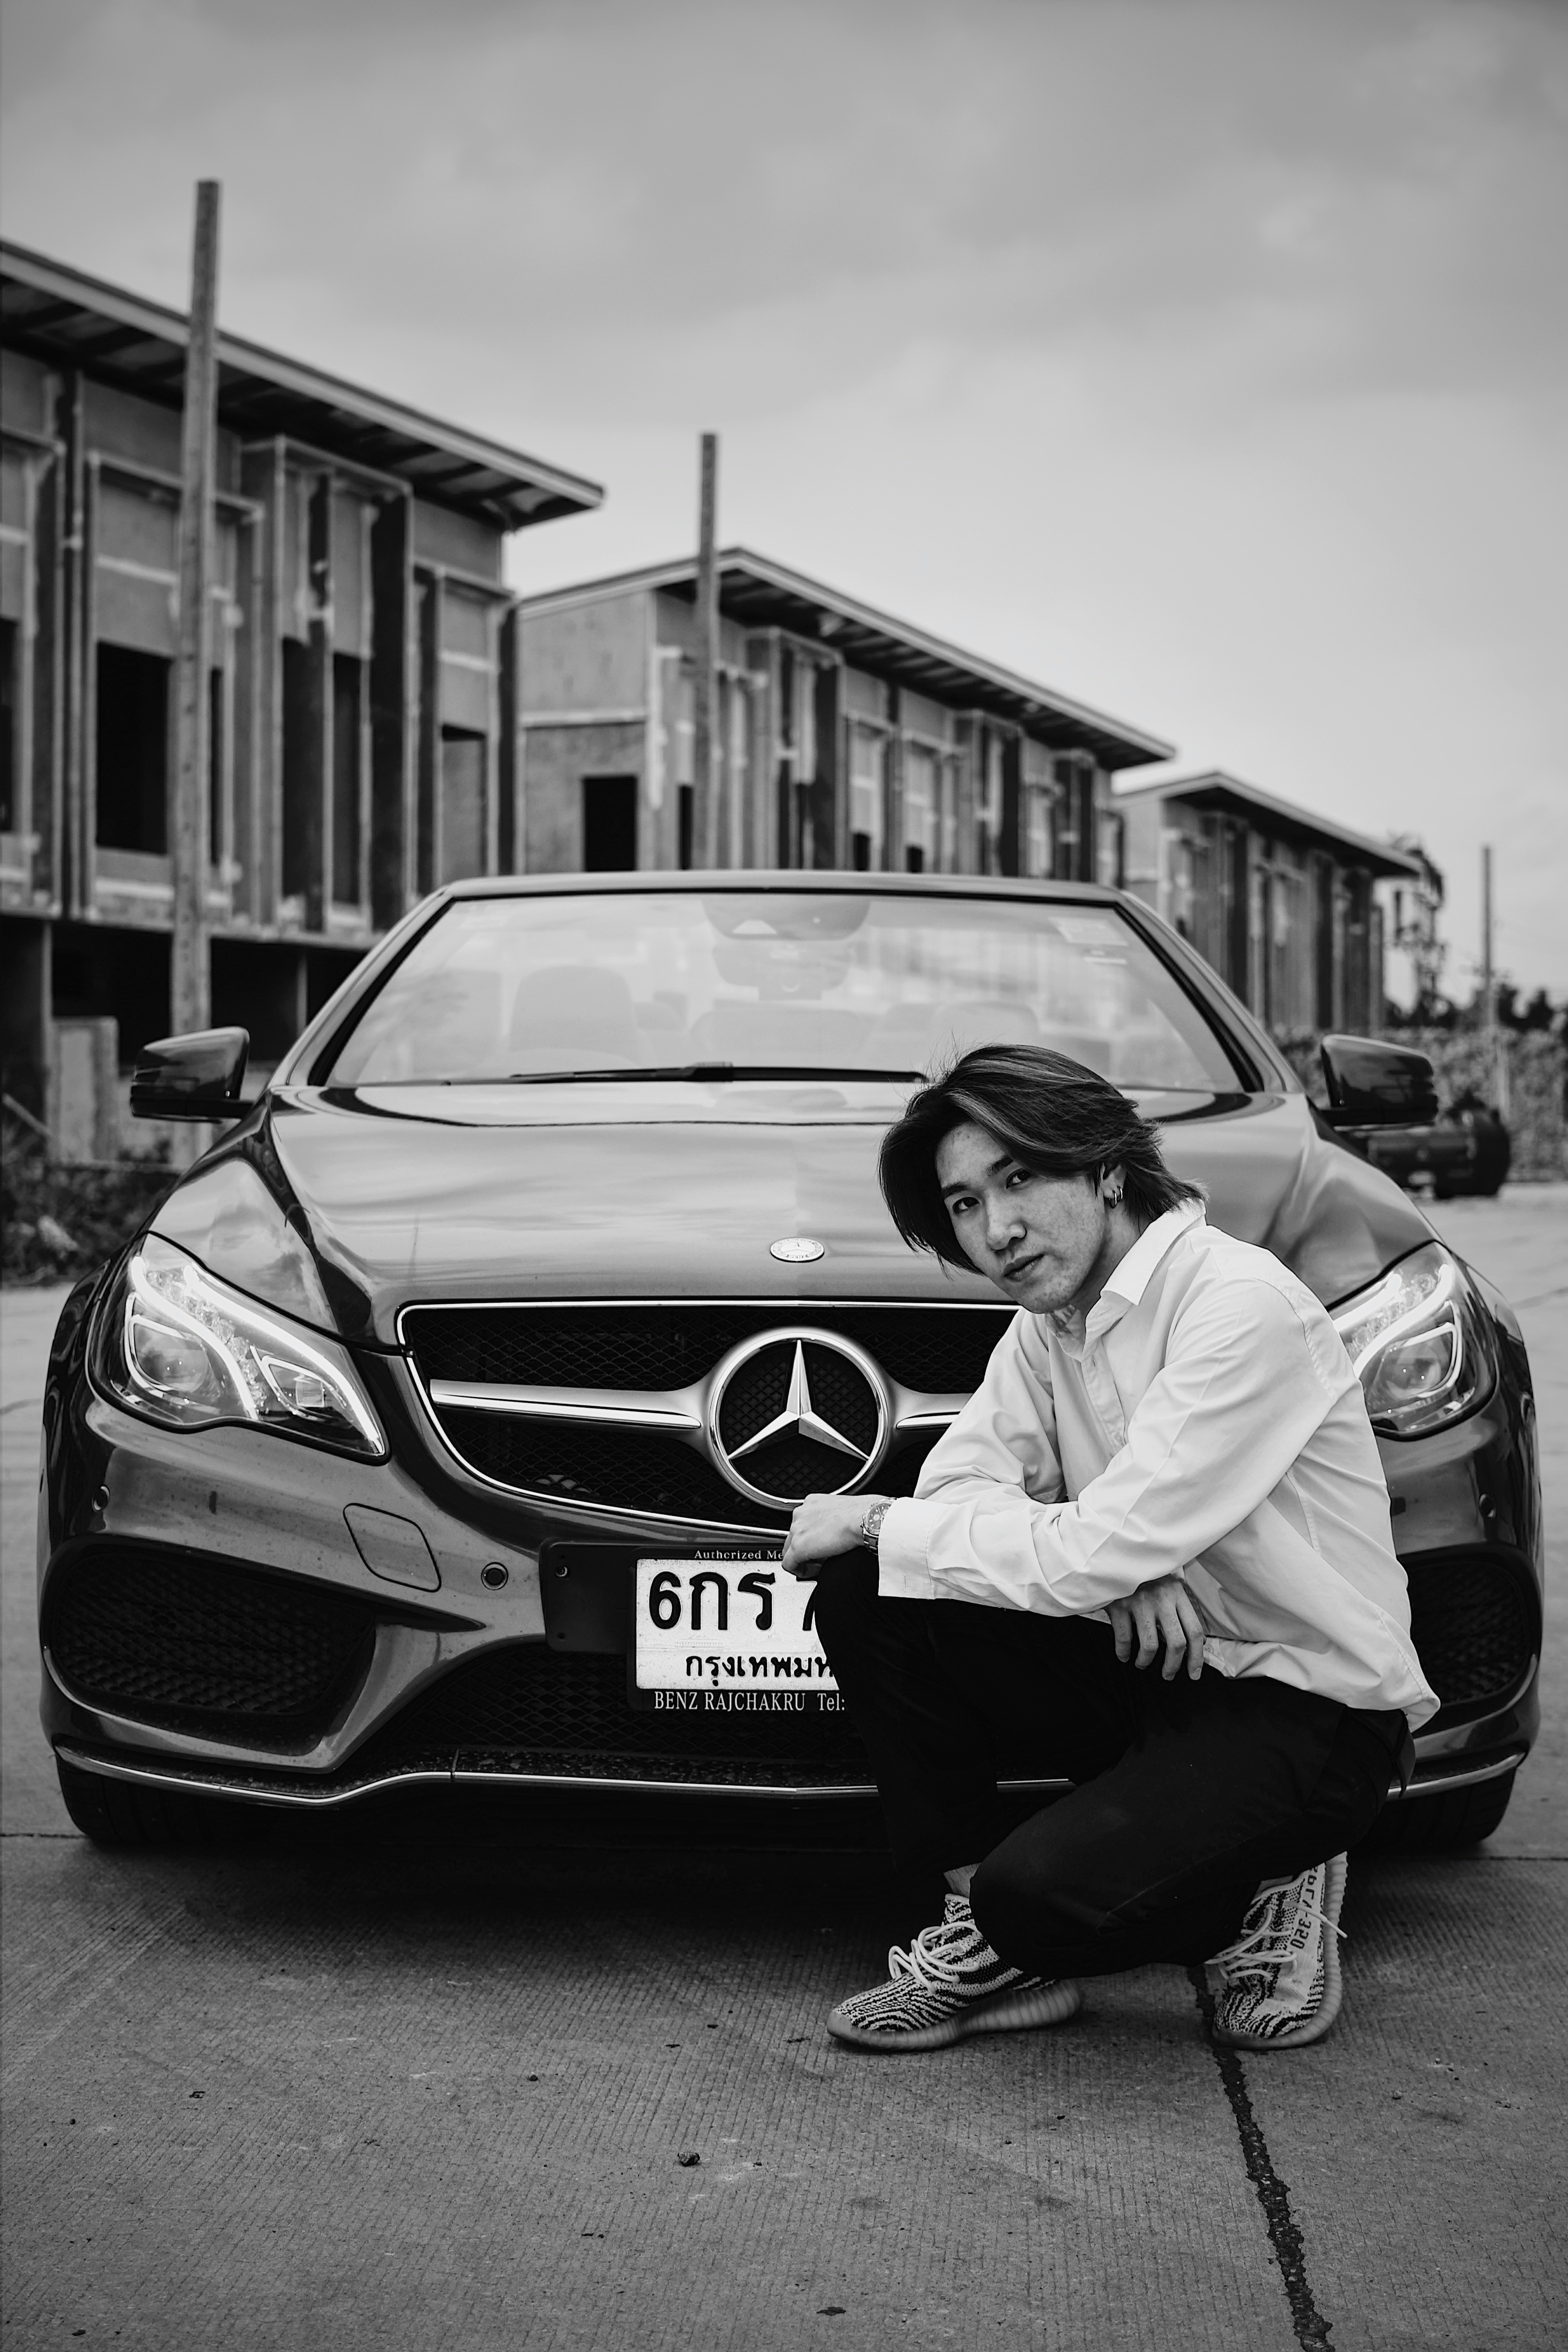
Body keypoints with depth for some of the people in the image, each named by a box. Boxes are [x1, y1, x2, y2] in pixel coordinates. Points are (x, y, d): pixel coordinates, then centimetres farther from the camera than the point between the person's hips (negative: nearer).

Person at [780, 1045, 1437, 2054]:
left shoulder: (1243, 1305, -22)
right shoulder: (1049, 1323, 6)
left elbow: (1088, 1561, -26)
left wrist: (874, 1520, -15)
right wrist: (1123, 1563, -20)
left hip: (1316, 1714, -8)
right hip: (1154, 1669, 8)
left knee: (1044, 1892, -30)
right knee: (864, 1595, -10)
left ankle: (1256, 1899, 2)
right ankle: (983, 1933, -2)